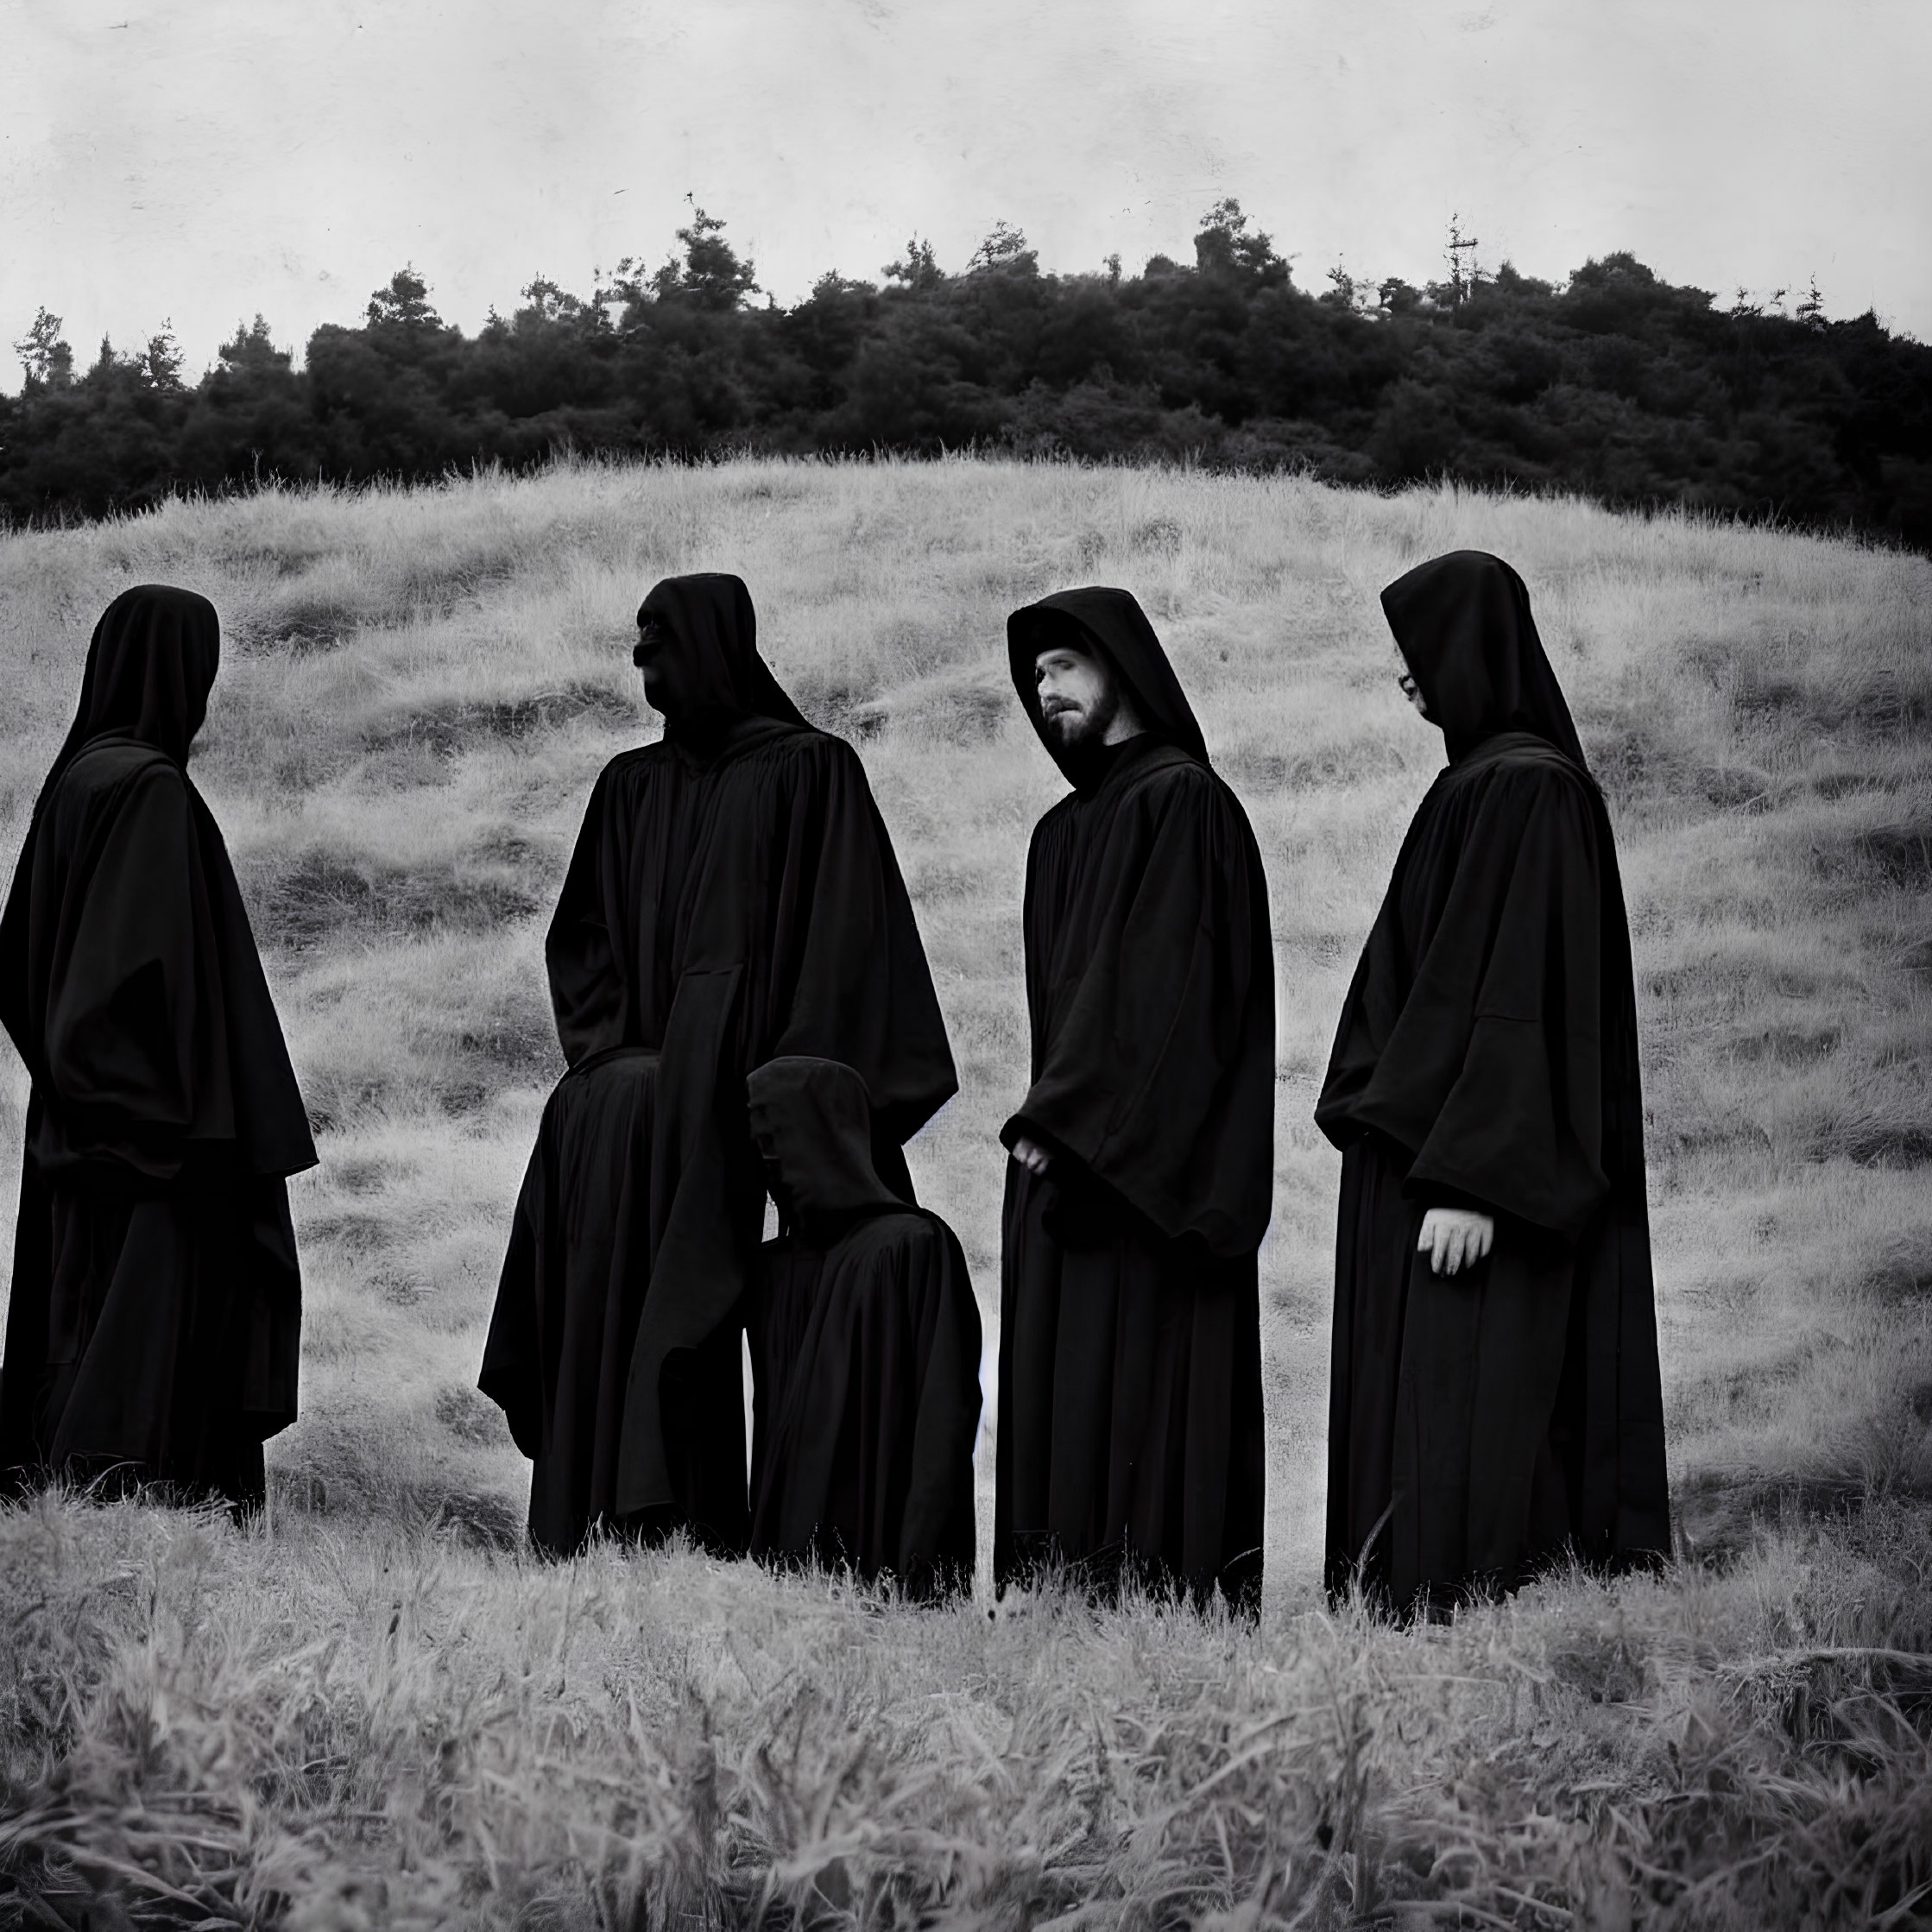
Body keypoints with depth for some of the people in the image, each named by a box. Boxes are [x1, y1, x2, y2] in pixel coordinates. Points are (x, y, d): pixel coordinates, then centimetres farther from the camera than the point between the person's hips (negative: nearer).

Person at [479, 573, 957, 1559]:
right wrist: (616, 1046, 3)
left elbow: (844, 941, -2)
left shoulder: (811, 770, 3)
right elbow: (580, 939, 19)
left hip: (735, 1071, -4)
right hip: (643, 1064, 4)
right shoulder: (632, 785, 18)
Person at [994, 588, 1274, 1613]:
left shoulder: (1182, 800, -7)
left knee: (1143, 1387, -9)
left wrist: (1066, 1116, -17)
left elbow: (1162, 982, -15)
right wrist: (1049, 1113, 11)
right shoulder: (1062, 829, 19)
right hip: (1068, 1155, 9)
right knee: (1054, 1396, 5)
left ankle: (1164, 1594, -8)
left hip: (1147, 1164, -9)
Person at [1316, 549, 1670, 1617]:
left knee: (1461, 1421, -10)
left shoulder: (1526, 788, -14)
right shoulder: (1486, 779, 15)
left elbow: (1521, 993, -20)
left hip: (1468, 1157, -10)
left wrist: (1471, 1182, -23)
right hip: (1424, 1147, 10)